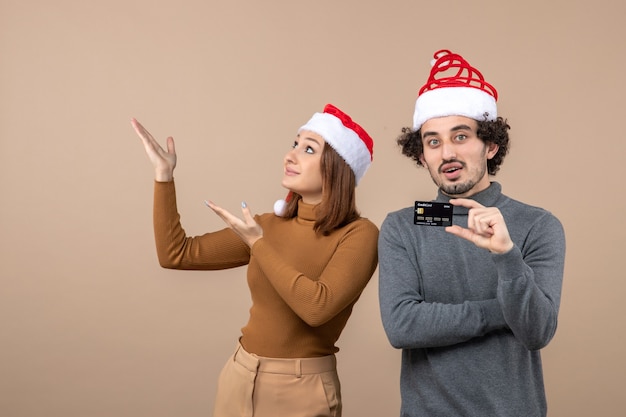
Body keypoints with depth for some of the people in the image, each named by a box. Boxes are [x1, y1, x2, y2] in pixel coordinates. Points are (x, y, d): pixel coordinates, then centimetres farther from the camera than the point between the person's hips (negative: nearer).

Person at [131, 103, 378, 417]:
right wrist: (164, 175, -2)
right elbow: (176, 255, 2)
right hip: (239, 376, 5)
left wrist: (257, 244, -21)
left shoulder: (359, 235, -13)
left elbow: (317, 307, -26)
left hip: (301, 390, -5)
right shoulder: (268, 225, 2)